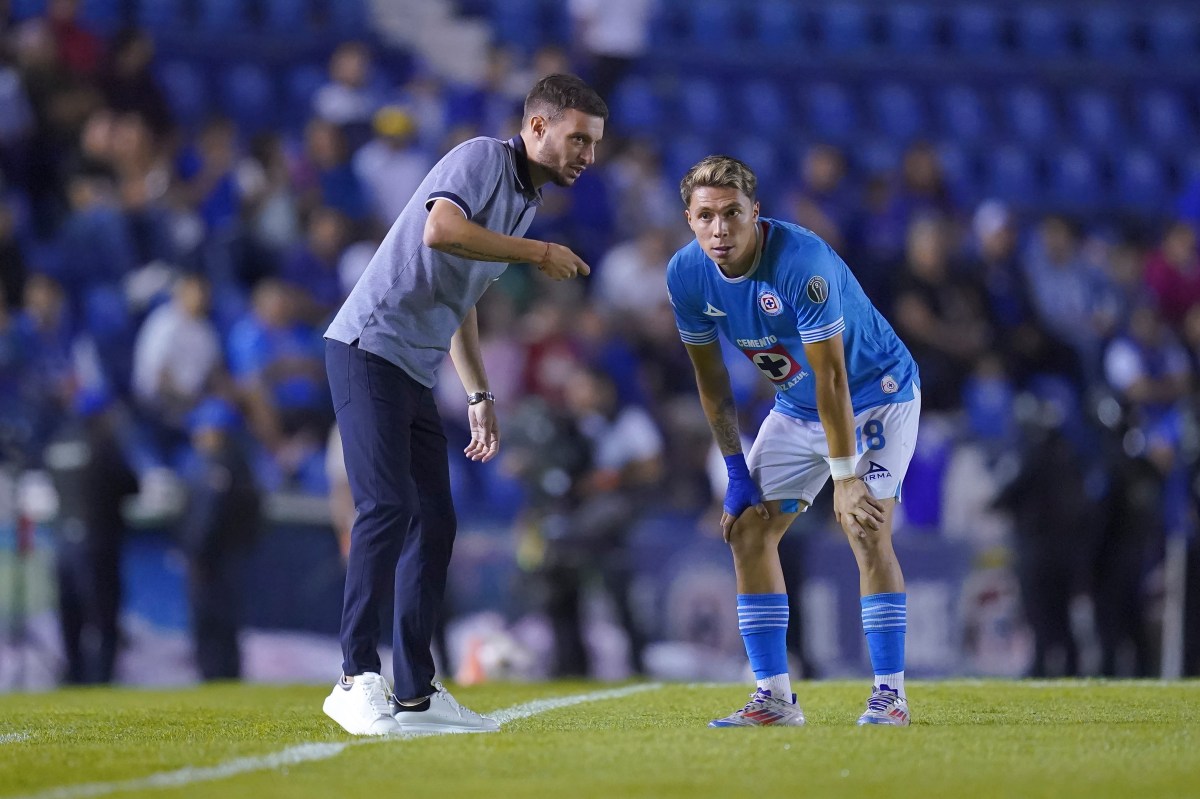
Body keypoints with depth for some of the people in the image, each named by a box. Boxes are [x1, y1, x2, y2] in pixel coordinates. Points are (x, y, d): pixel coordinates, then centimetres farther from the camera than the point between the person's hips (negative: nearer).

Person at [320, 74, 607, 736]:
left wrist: (479, 395, 22)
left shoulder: (526, 201, 20)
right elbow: (439, 231, -28)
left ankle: (415, 693, 10)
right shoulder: (482, 159, -9)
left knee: (434, 523, 7)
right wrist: (538, 253, -19)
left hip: (414, 374, 10)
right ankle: (356, 681, -18)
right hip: (369, 350, -10)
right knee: (388, 509, -18)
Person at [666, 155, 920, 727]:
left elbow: (831, 378, -31)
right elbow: (710, 376, 0)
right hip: (796, 409, 6)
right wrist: (736, 472, -3)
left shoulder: (802, 263, -33)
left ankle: (889, 692, -15)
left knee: (866, 529, -21)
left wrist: (845, 478, -31)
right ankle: (775, 697, 2)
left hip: (874, 393, -6)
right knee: (748, 531, -3)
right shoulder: (687, 275, -14)